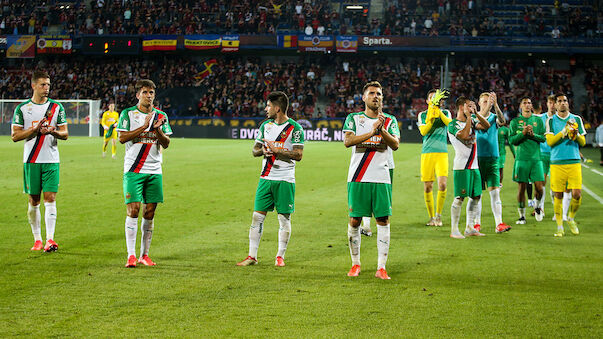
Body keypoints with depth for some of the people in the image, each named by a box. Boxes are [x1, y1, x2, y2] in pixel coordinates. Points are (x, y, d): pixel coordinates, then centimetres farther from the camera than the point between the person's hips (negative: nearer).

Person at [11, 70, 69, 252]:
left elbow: (65, 133, 7)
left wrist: (52, 131, -15)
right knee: (34, 201, 4)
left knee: (50, 198, -9)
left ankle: (50, 239, -13)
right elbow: (15, 135, -1)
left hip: (51, 160, 0)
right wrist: (35, 129, -14)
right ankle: (37, 239, 15)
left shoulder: (57, 107, 7)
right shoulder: (22, 108, 3)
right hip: (31, 161, 0)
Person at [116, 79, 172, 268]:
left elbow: (166, 143, 6)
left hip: (154, 170, 4)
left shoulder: (161, 116, 11)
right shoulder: (128, 114, 2)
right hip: (133, 170, -4)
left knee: (149, 212, 4)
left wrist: (157, 129, -12)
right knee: (133, 210, -10)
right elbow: (122, 138, -10)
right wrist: (144, 127, -15)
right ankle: (131, 255, -8)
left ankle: (144, 254, 12)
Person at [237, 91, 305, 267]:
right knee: (257, 216, 0)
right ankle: (252, 256, 6)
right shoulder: (265, 125, 11)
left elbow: (298, 155, -12)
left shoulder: (295, 128, -6)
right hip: (266, 178, 5)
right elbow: (255, 150, 16)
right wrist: (263, 150, -7)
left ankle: (280, 256, 11)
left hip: (285, 180, -4)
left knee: (284, 217, 1)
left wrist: (276, 150, -17)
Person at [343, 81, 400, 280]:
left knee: (383, 220, -4)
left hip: (381, 179, 1)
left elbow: (395, 145, -5)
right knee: (354, 220, 2)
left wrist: (382, 130, -21)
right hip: (358, 178, -1)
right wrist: (372, 132, -20)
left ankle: (381, 267, -1)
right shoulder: (353, 119, 6)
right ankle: (355, 264, 17)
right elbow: (347, 141, -11)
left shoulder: (389, 121, 10)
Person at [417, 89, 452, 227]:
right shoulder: (422, 115, 10)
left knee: (442, 184, -15)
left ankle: (438, 215, 1)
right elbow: (423, 131, -5)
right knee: (427, 187, 1)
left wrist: (439, 111, -21)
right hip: (427, 153, 1)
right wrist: (431, 118, -17)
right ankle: (431, 217, 14)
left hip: (442, 153, -1)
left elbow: (449, 123, -11)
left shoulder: (445, 113, 10)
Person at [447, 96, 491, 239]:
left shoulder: (472, 120, 14)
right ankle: (454, 230, -2)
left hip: (474, 165, 8)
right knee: (459, 197, -8)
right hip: (461, 166, -8)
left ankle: (469, 228, 16)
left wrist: (476, 114, -3)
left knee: (476, 196, 9)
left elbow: (486, 126, 7)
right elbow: (465, 136, -23)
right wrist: (469, 116, -16)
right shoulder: (453, 124, -9)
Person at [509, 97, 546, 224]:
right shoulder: (515, 121, 7)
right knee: (522, 187, -2)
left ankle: (537, 207, 23)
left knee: (539, 187, -6)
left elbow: (543, 138, 5)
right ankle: (522, 216, 8)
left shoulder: (538, 120, 11)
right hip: (522, 158, -1)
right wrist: (523, 133, -14)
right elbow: (512, 140, 0)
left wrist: (533, 134, -12)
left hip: (536, 158, 1)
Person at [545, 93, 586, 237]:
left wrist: (576, 134, -10)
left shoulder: (576, 119, 11)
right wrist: (564, 131, -14)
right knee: (558, 196, -1)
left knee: (577, 195, -7)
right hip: (557, 163, -1)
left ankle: (571, 218, 20)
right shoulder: (551, 121, 5)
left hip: (574, 162, 1)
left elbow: (583, 142, 10)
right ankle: (559, 226, 11)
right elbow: (549, 141, -6)